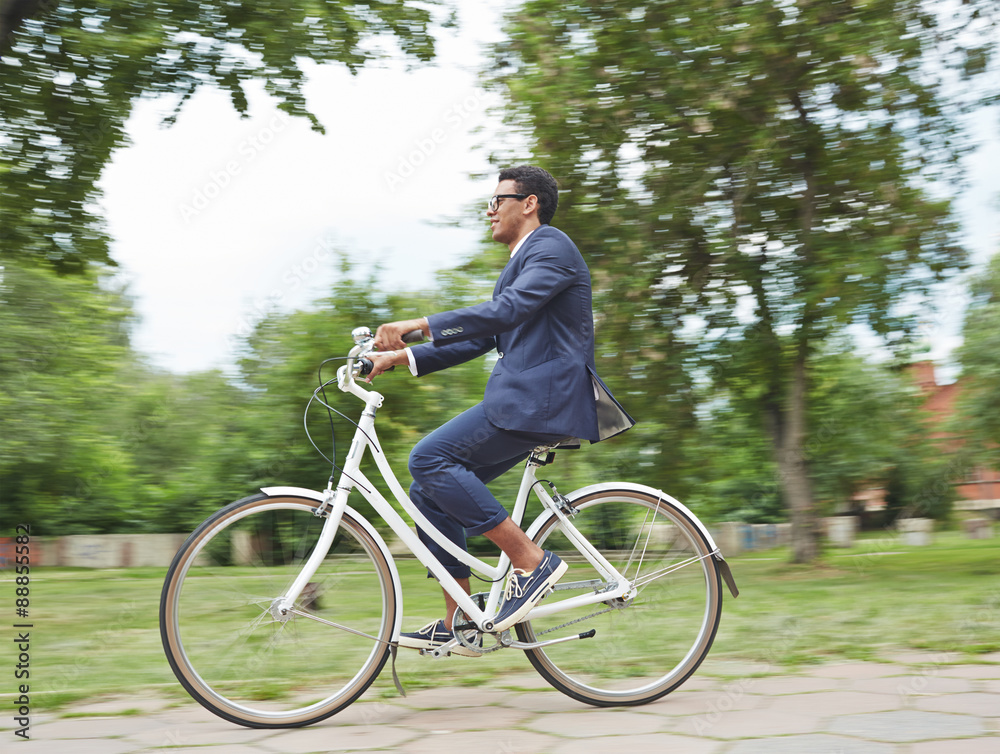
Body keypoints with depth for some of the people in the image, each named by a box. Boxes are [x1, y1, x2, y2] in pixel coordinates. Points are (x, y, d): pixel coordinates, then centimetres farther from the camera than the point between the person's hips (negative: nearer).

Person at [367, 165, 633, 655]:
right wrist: (402, 356, 16)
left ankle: (531, 560, -14)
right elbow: (483, 337, 23)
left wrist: (416, 325, -24)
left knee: (430, 458, -20)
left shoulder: (551, 247, -5)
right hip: (520, 400, 10)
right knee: (429, 491, 4)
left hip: (542, 397, -10)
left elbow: (504, 312, -21)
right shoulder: (521, 264, 27)